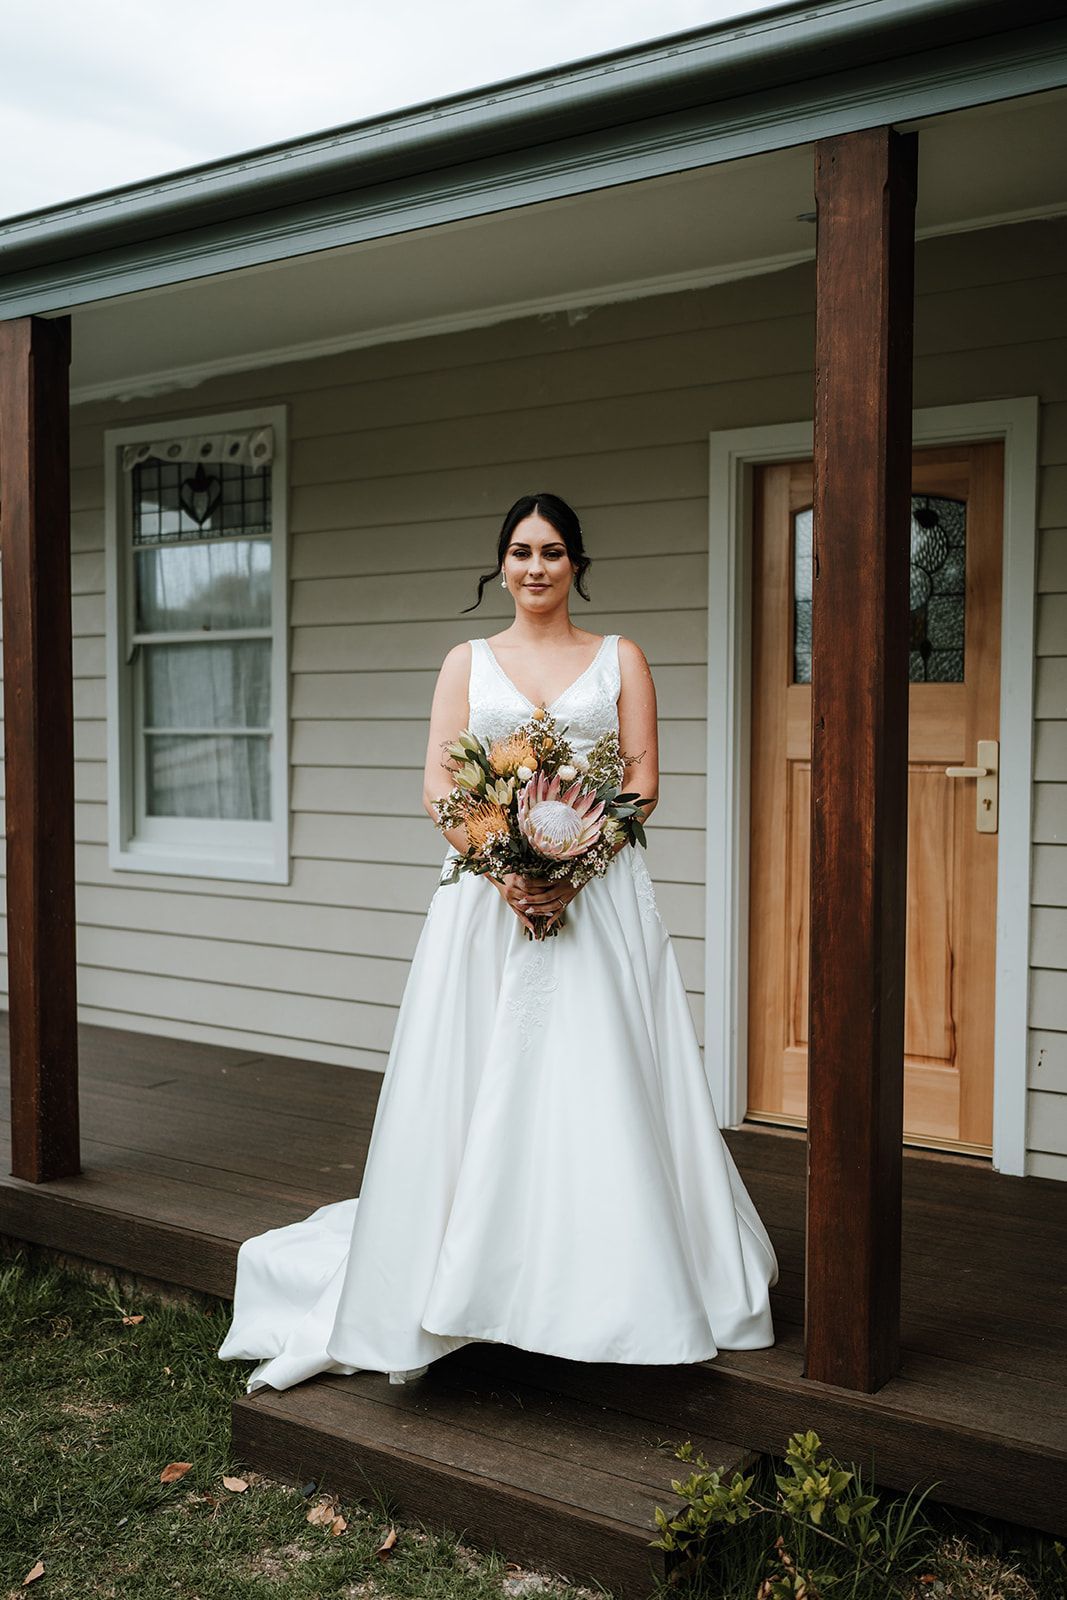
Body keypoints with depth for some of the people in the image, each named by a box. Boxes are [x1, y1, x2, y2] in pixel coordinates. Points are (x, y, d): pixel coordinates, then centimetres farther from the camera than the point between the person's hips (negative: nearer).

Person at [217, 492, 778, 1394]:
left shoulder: (620, 659, 10)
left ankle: (609, 1287, 8)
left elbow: (644, 780, 2)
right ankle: (446, 1295, 11)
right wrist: (502, 868, -14)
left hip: (600, 892, 0)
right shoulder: (468, 662, 12)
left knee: (598, 1080, -3)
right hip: (486, 893, 1)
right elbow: (438, 789, 3)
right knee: (476, 1090, 1)